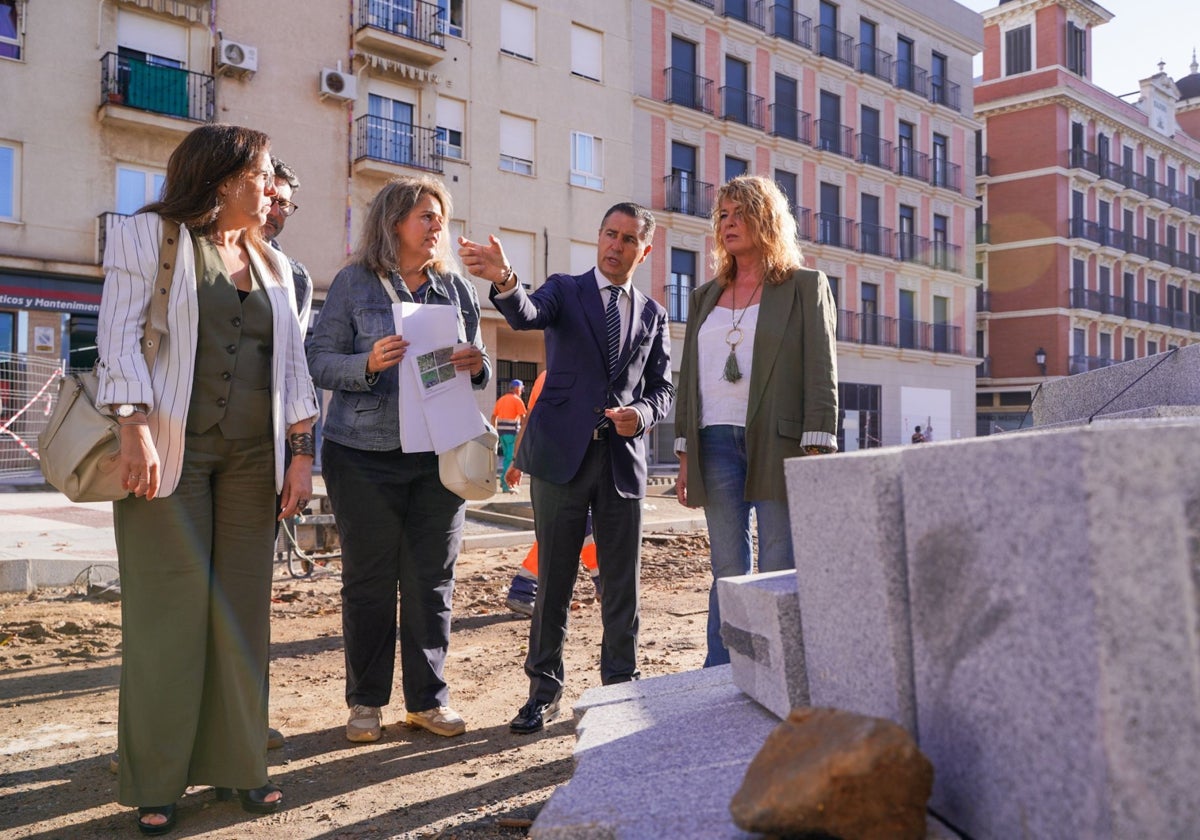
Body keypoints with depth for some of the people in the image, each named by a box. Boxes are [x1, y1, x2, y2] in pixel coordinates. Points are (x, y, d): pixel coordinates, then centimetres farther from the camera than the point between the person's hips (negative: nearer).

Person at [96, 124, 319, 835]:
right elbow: (119, 335, -6)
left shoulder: (273, 263, 17)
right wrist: (136, 431, -17)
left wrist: (302, 454, 6)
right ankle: (155, 782, 10)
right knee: (168, 608, -2)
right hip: (171, 451, -4)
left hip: (251, 457, 5)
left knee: (243, 607, 6)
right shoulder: (150, 236, 3)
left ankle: (235, 762, 17)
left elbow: (292, 363, 14)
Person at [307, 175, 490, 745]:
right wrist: (368, 364, -21)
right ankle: (366, 702, 18)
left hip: (439, 454, 3)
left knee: (432, 579, 6)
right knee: (368, 580, 4)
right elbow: (319, 361, -3)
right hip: (366, 455, -3)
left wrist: (477, 366, -8)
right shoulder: (354, 283, 1)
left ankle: (428, 698, 18)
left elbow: (474, 371, 15)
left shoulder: (457, 288, 11)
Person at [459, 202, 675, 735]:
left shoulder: (652, 314, 14)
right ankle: (544, 690, 17)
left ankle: (620, 686, 21)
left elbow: (663, 390, 14)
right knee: (553, 580, 4)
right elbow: (525, 316, -16)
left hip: (624, 457, 2)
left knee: (621, 582, 7)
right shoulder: (564, 290, 6)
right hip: (563, 452, -2)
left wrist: (641, 413, -9)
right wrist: (504, 280, -38)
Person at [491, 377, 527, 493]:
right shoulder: (517, 400, -5)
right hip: (512, 431, -7)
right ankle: (506, 485, -5)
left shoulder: (500, 400, 15)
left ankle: (503, 480, 19)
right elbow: (523, 418, -12)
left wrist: (495, 431, 17)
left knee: (507, 456, 20)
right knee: (511, 458, -3)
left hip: (501, 431, 7)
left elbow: (493, 416, 13)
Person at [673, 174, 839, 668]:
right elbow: (689, 377, 18)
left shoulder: (805, 287, 5)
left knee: (779, 576, -1)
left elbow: (821, 372, -3)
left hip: (779, 444, -4)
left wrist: (816, 454, -12)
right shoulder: (705, 297, 19)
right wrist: (684, 455, 11)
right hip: (717, 443, 4)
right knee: (727, 573, 6)